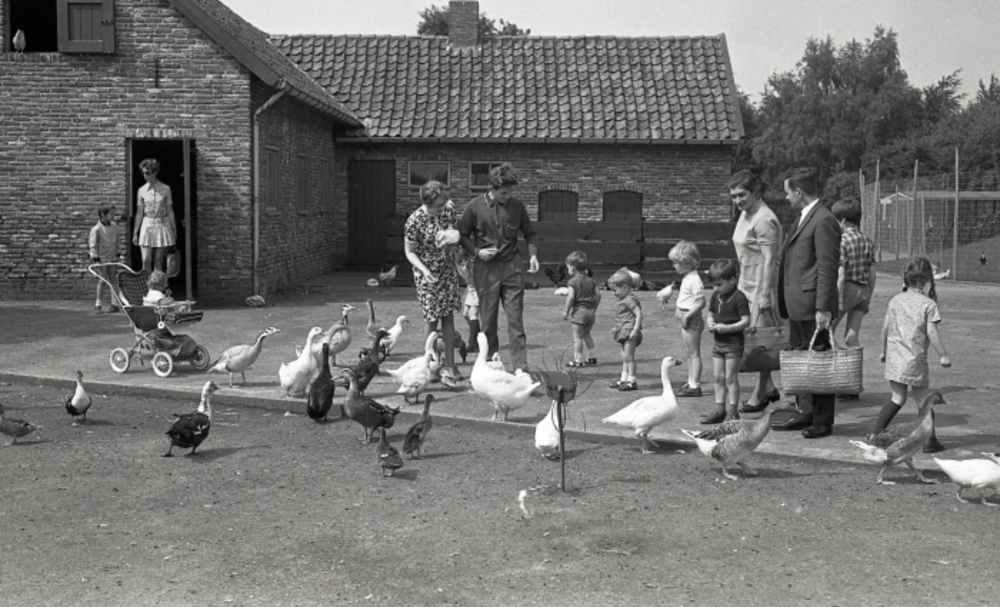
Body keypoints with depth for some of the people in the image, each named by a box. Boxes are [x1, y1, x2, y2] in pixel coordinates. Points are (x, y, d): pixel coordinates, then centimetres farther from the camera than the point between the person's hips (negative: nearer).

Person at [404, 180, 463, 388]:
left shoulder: (449, 208, -6)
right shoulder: (415, 221, -21)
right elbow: (409, 252, -11)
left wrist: (452, 234, -14)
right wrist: (423, 269, -26)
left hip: (448, 269, 5)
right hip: (427, 274, -5)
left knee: (448, 316, 8)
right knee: (432, 318, -1)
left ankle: (450, 365, 14)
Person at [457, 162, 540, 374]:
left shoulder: (517, 206, 3)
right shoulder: (476, 206, -2)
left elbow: (529, 233, 15)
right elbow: (463, 235, 7)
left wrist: (532, 254, -2)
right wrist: (477, 251, -9)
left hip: (512, 268, 1)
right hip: (486, 269, -1)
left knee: (516, 319, -2)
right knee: (487, 321, 5)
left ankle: (521, 367, 0)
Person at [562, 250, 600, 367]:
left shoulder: (573, 281, -10)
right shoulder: (590, 281, 10)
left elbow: (571, 297, -18)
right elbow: (598, 295, 11)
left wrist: (566, 311, -11)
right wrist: (594, 308, 21)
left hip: (578, 310, -7)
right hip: (590, 310, 7)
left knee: (577, 336, -2)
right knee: (586, 334, 20)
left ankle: (578, 359, -2)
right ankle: (591, 356, 22)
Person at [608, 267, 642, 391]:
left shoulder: (630, 300, -15)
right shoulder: (623, 301, 16)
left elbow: (639, 314, -22)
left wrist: (635, 330, -27)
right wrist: (616, 328, 29)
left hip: (630, 333, -10)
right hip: (623, 332, 10)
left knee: (629, 356, -8)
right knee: (625, 357, 14)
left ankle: (632, 381, -5)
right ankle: (623, 379, 21)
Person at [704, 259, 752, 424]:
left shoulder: (739, 298, -12)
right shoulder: (716, 296, 10)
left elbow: (746, 321, -15)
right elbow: (711, 314, 20)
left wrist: (727, 328, -23)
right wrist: (710, 324, -1)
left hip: (734, 344, -7)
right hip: (718, 343, 7)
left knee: (730, 377, -3)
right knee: (718, 377, 9)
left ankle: (732, 411, 4)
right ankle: (720, 409, 17)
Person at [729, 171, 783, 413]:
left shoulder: (764, 220, -17)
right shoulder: (745, 214, 13)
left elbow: (769, 260, -20)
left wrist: (765, 295, -22)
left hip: (763, 286, -10)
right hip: (748, 284, 10)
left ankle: (760, 395, 4)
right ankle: (769, 388, 23)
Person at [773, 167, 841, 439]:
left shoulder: (824, 221, -14)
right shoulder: (803, 218, 17)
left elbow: (828, 268, -18)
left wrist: (823, 308, -20)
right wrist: (784, 302, 18)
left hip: (812, 306, -10)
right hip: (797, 305, 10)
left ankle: (823, 421, 6)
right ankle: (805, 413, 24)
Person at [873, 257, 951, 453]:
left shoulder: (895, 300, 6)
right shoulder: (929, 304, -6)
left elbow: (886, 328, 9)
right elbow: (931, 332, -11)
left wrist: (884, 350, 22)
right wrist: (943, 355, -3)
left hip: (894, 358, 5)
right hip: (915, 359, -5)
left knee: (897, 399, 14)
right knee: (923, 400, 6)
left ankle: (875, 434, 10)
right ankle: (930, 441, 10)